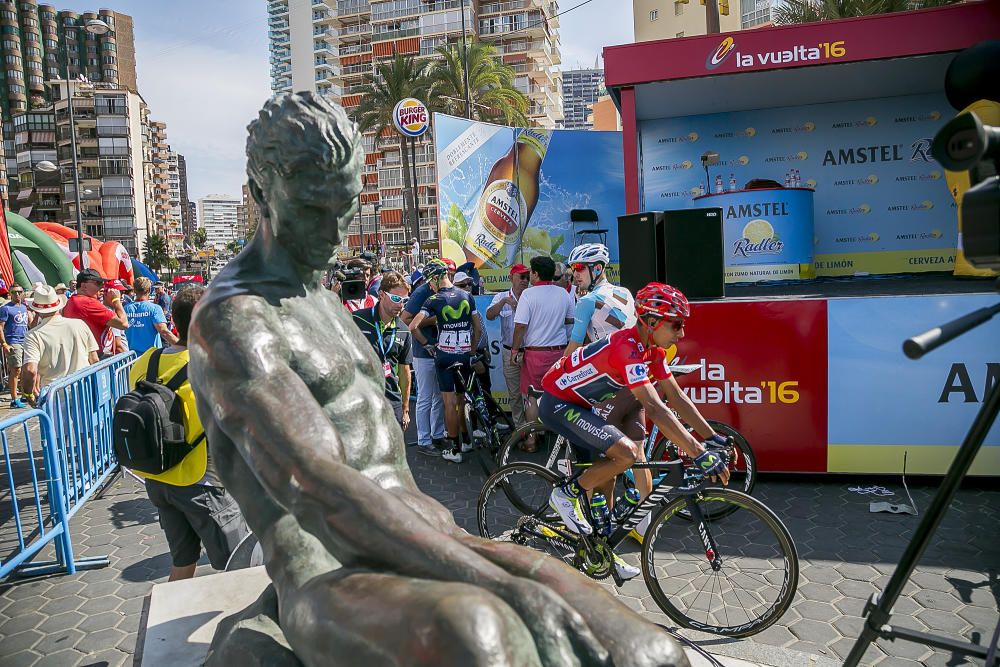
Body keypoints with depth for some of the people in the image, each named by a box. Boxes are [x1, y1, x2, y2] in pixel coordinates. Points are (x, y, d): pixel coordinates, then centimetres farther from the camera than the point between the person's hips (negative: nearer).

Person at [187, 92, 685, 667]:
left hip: (417, 550, 7)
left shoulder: (322, 300, 20)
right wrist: (502, 586, -30)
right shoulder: (230, 322, -10)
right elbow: (318, 489, -25)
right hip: (329, 584, -7)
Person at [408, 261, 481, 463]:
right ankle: (466, 441, 27)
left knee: (450, 403, 1)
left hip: (444, 355, -4)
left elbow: (413, 326, -16)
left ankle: (454, 450, 5)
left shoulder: (435, 300, -8)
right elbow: (478, 329, 8)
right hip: (465, 355, 4)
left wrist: (427, 345, -2)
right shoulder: (467, 297, 4)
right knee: (462, 400, 17)